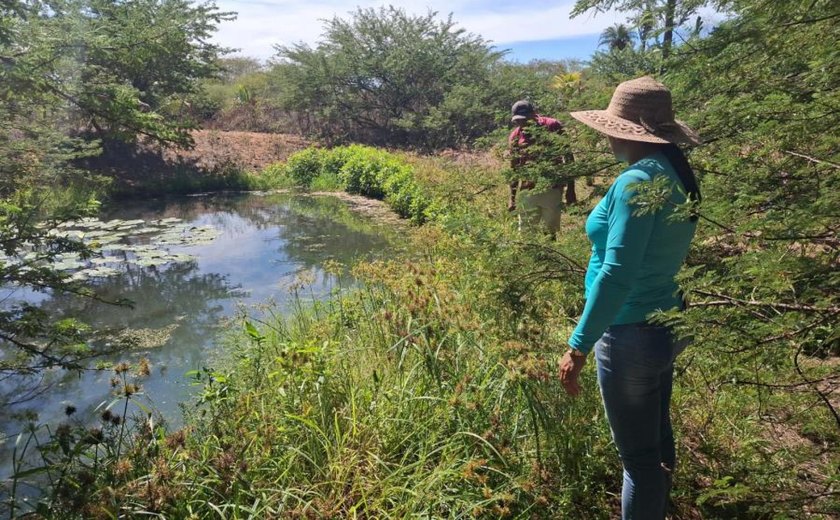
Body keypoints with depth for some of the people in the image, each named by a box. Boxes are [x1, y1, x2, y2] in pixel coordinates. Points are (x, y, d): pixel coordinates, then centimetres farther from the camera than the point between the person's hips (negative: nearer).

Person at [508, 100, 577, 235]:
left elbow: (568, 158, 0)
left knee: (551, 231, 5)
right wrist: (512, 198, 13)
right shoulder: (515, 136, 3)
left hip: (552, 190, -2)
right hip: (527, 192, 2)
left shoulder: (552, 126, -4)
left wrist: (570, 190, -2)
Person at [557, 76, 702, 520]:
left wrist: (578, 346, -25)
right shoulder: (676, 175, 5)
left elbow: (616, 274, -28)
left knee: (639, 455, 7)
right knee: (657, 440, 25)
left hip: (632, 335, -10)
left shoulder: (637, 180, -23)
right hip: (664, 323, 10)